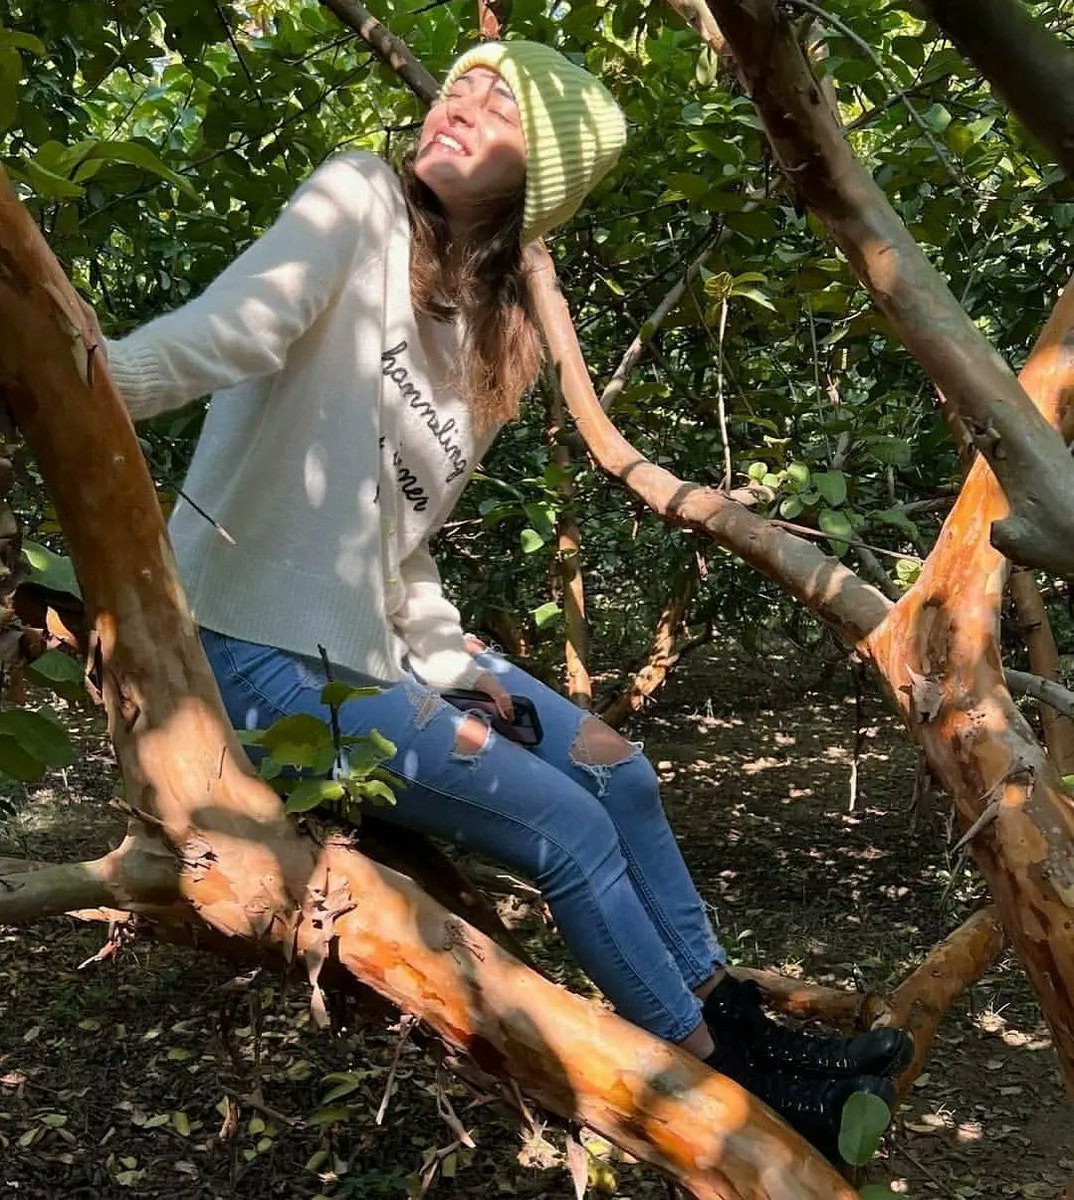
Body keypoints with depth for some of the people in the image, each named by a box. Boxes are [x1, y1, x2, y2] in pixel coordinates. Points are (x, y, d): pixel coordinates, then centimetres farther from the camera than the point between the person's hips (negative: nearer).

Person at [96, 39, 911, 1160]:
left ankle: (738, 1029, 26)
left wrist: (445, 668, -5)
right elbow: (232, 327, -31)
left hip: (377, 638, 8)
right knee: (568, 823, -8)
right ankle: (727, 1091, 12)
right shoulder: (361, 204, -11)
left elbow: (401, 530, 6)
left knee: (616, 769, 9)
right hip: (265, 652, -8)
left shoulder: (489, 329, 9)